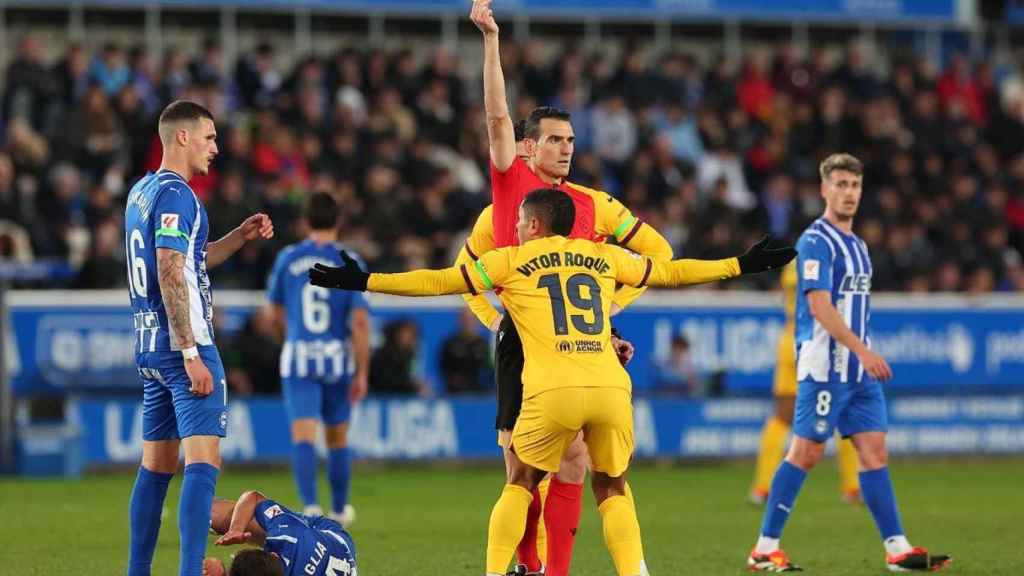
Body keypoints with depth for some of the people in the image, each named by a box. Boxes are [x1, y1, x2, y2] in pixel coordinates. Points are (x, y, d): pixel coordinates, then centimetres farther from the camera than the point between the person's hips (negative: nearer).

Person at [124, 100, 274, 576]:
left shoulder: (141, 192, 16)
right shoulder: (175, 194, -13)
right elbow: (170, 276, -20)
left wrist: (241, 236, 20)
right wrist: (192, 353, -21)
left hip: (149, 348, 10)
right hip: (183, 345, -10)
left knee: (156, 465, 15)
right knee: (203, 461, -14)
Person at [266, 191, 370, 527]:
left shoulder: (287, 259, 1)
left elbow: (278, 313, 15)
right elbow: (360, 322, -11)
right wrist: (362, 373, -7)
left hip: (297, 358, 0)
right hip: (337, 358, 0)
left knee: (303, 436, -6)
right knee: (337, 438, 16)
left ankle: (310, 507, -25)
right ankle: (339, 511, 30)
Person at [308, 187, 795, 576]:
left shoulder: (511, 261, 15)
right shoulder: (604, 257, 22)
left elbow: (438, 283, 17)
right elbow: (671, 272, 32)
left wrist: (363, 282, 24)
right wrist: (741, 266, 45)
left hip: (552, 391, -2)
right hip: (610, 386, 2)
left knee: (521, 483, 19)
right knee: (611, 487, 20)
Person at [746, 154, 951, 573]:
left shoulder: (857, 245, 17)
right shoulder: (816, 242, -11)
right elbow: (819, 306, -20)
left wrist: (865, 355, 19)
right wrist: (862, 350, -25)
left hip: (858, 370, 8)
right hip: (825, 366, -8)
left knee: (874, 450, 2)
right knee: (806, 453, -5)